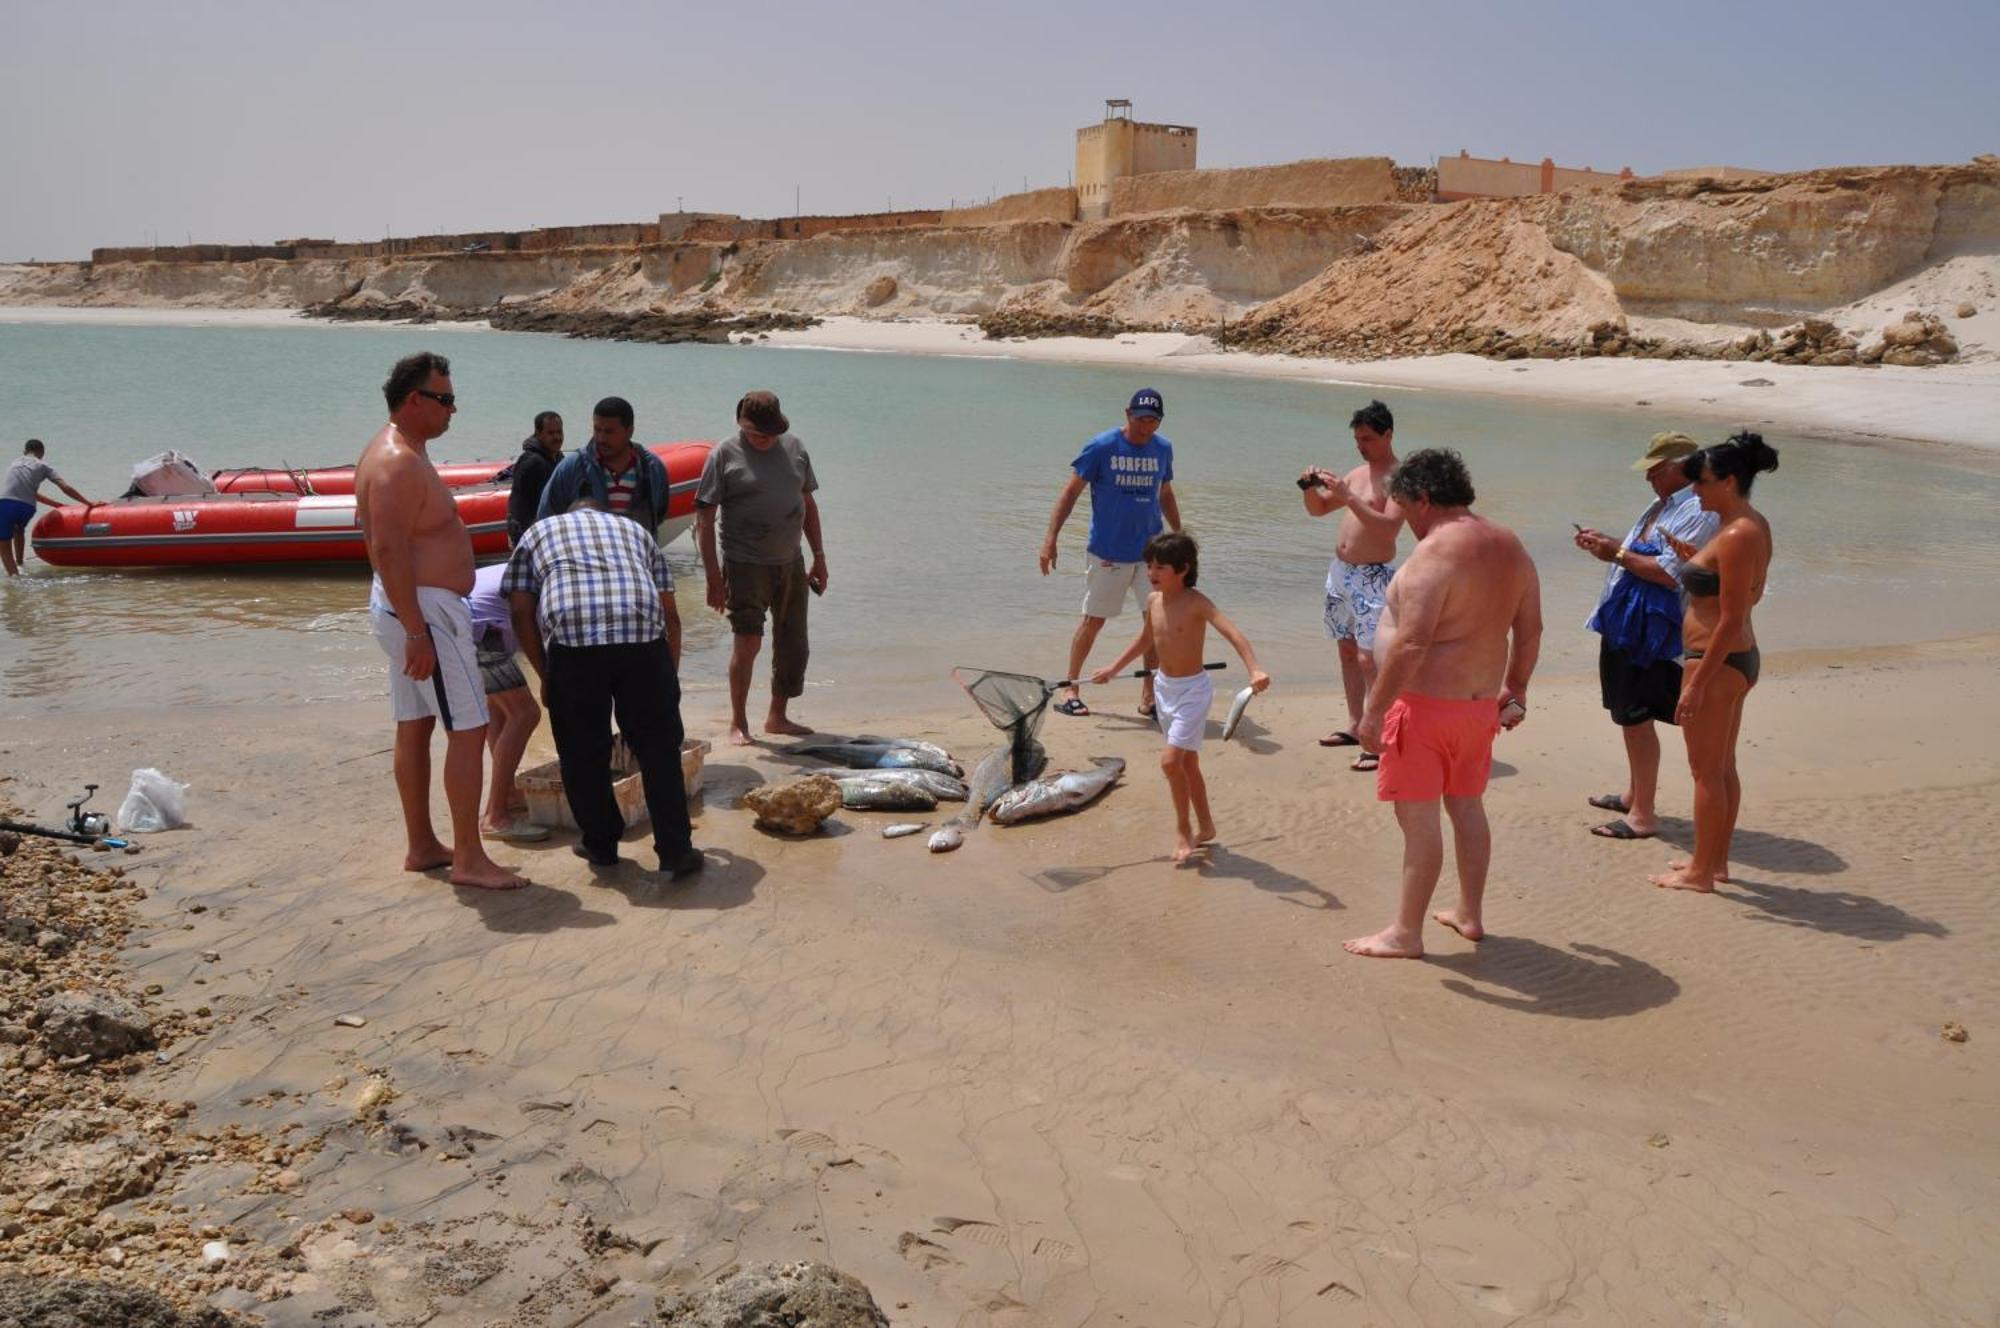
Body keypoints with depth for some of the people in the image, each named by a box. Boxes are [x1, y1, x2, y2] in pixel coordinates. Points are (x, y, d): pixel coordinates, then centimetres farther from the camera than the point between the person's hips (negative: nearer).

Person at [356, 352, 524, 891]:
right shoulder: (399, 462, -19)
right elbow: (388, 550, -25)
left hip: (408, 607, 11)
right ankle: (469, 859, -3)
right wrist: (417, 633, -26)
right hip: (424, 609, -11)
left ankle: (422, 846, 23)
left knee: (415, 726, 14)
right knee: (468, 729, -7)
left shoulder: (396, 452, 14)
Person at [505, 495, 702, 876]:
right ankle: (676, 850, 13)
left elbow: (521, 613, 18)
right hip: (644, 637, 1)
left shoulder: (538, 532, 30)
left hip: (572, 638, -1)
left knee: (583, 753, 14)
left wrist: (545, 676, 24)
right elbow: (670, 615, 25)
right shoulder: (636, 531, 34)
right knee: (658, 749, 11)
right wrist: (670, 679, 32)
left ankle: (600, 843, 26)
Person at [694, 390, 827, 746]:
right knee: (747, 642, -11)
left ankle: (778, 716, 25)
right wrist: (713, 577, -14)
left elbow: (808, 504, 17)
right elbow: (704, 519, -8)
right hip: (745, 565, -5)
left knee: (794, 646, 9)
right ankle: (738, 723, 4)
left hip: (790, 562, 5)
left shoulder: (793, 447, 8)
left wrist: (819, 556, 14)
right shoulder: (724, 455, -7)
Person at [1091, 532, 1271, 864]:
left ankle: (1183, 829, 4)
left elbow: (1232, 633, -31)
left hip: (1192, 689, -7)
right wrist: (1113, 668, 25)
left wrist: (1254, 669, -45)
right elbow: (1145, 640, 20)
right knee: (1187, 762, 15)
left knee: (1171, 760, -14)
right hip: (1164, 687, 7)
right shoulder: (1153, 601, 1)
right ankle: (1205, 827, 29)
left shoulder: (1196, 603, -19)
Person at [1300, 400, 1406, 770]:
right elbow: (1318, 510, 21)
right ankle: (1355, 726, 25)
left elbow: (1390, 527, -25)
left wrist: (1348, 497, -30)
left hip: (1372, 576, -9)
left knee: (1369, 658, -13)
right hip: (1340, 570, 9)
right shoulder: (1357, 473, 14)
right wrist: (1312, 488, -1)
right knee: (1347, 650, 14)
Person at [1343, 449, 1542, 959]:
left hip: (1426, 705, -9)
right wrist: (1516, 691, 26)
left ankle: (1406, 933, 10)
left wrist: (1373, 712, -21)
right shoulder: (1510, 547, 7)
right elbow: (1530, 630, 14)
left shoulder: (1435, 554, -20)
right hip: (1479, 702, 9)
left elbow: (1410, 644, -26)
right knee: (1468, 807, 20)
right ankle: (1470, 914, 33)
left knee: (1419, 818, 0)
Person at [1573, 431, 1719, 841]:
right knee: (1630, 714, 19)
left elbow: (1670, 573, -25)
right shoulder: (1664, 506, 15)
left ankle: (1643, 816, 1)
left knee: (1636, 717, -7)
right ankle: (1633, 795, 34)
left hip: (1652, 632, -10)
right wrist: (1606, 543, 10)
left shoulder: (1696, 513, -17)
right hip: (1628, 625, 10)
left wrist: (1618, 554, -18)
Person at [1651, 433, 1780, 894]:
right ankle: (1717, 860, 29)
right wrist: (1694, 560, 13)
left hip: (1719, 663, -10)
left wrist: (1697, 683, -21)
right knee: (1723, 766, 18)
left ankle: (1700, 873, 11)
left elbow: (1731, 620, -23)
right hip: (1741, 658, 10)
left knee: (1706, 771, 1)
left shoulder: (1736, 537, -22)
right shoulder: (1754, 525, 9)